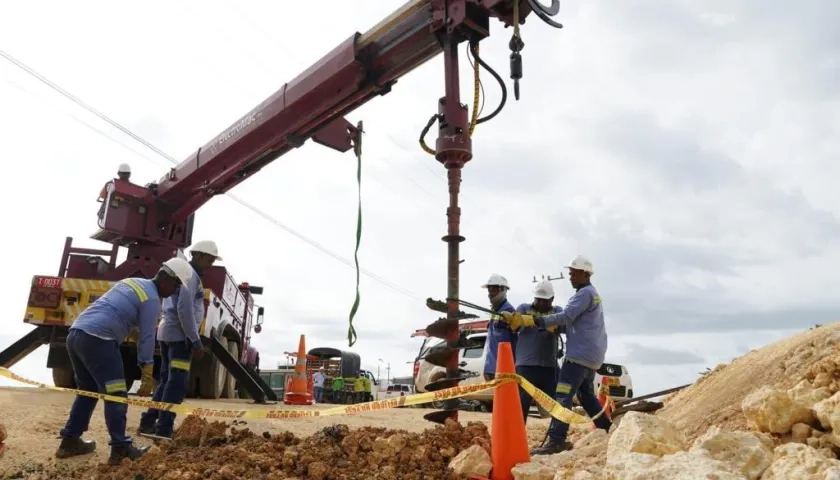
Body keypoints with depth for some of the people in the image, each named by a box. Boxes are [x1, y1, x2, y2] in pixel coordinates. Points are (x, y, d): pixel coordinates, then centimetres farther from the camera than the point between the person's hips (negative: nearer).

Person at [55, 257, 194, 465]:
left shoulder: (131, 282, 22)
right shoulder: (152, 299, -5)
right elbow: (146, 338, -6)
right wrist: (147, 372, 0)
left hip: (75, 333, 9)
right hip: (97, 339, -9)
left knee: (88, 390, 21)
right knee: (115, 395, -3)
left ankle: (70, 441, 26)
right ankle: (120, 448, -1)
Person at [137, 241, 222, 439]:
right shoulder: (191, 275, -10)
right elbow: (184, 309, -20)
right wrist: (196, 341, -19)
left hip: (168, 332, 10)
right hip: (180, 335, -10)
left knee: (167, 381, 15)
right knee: (178, 383, -9)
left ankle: (147, 423, 18)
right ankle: (163, 430, -9)